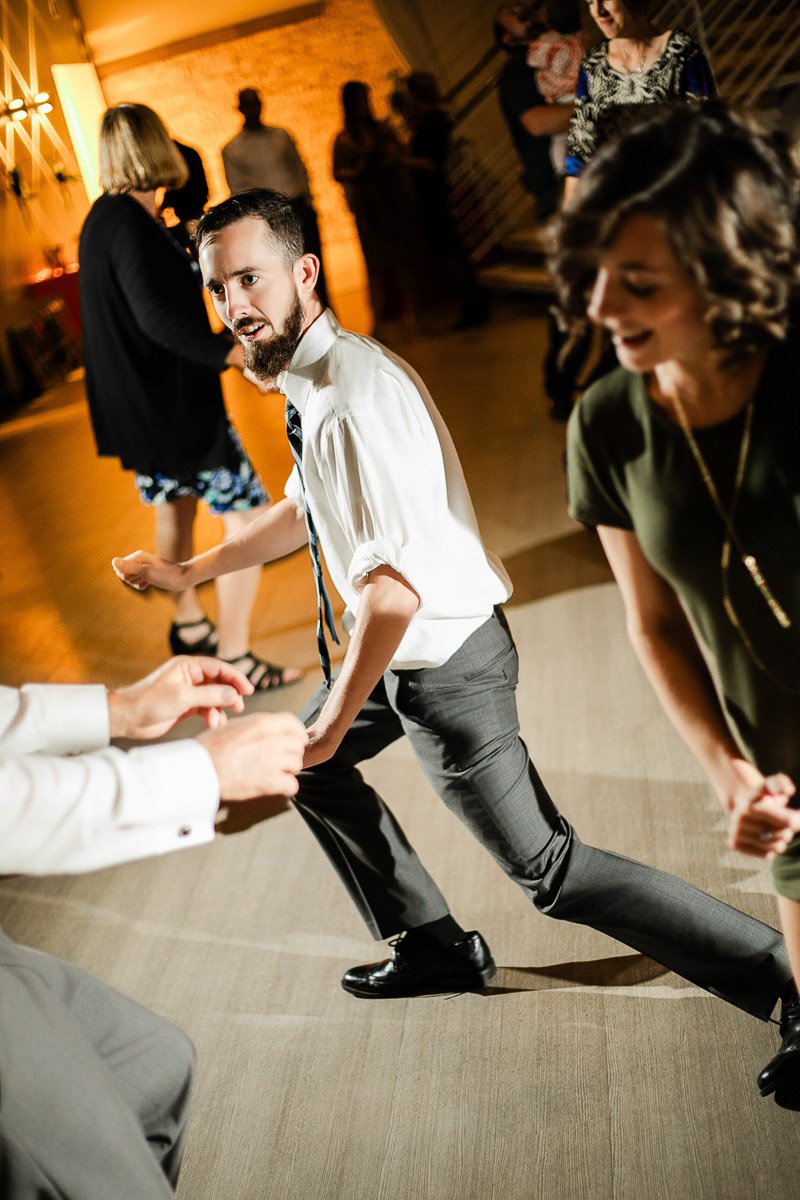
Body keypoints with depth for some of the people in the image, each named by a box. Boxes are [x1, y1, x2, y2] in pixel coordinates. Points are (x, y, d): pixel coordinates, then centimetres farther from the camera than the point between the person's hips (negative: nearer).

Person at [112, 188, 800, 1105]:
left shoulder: (352, 400, -29)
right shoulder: (310, 376, 3)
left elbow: (392, 588, -33)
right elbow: (301, 512, 19)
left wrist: (336, 719, -23)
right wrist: (187, 573, 19)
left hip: (446, 660, -10)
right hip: (411, 649, 10)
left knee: (549, 870, 0)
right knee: (303, 764, 26)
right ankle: (435, 948, 38)